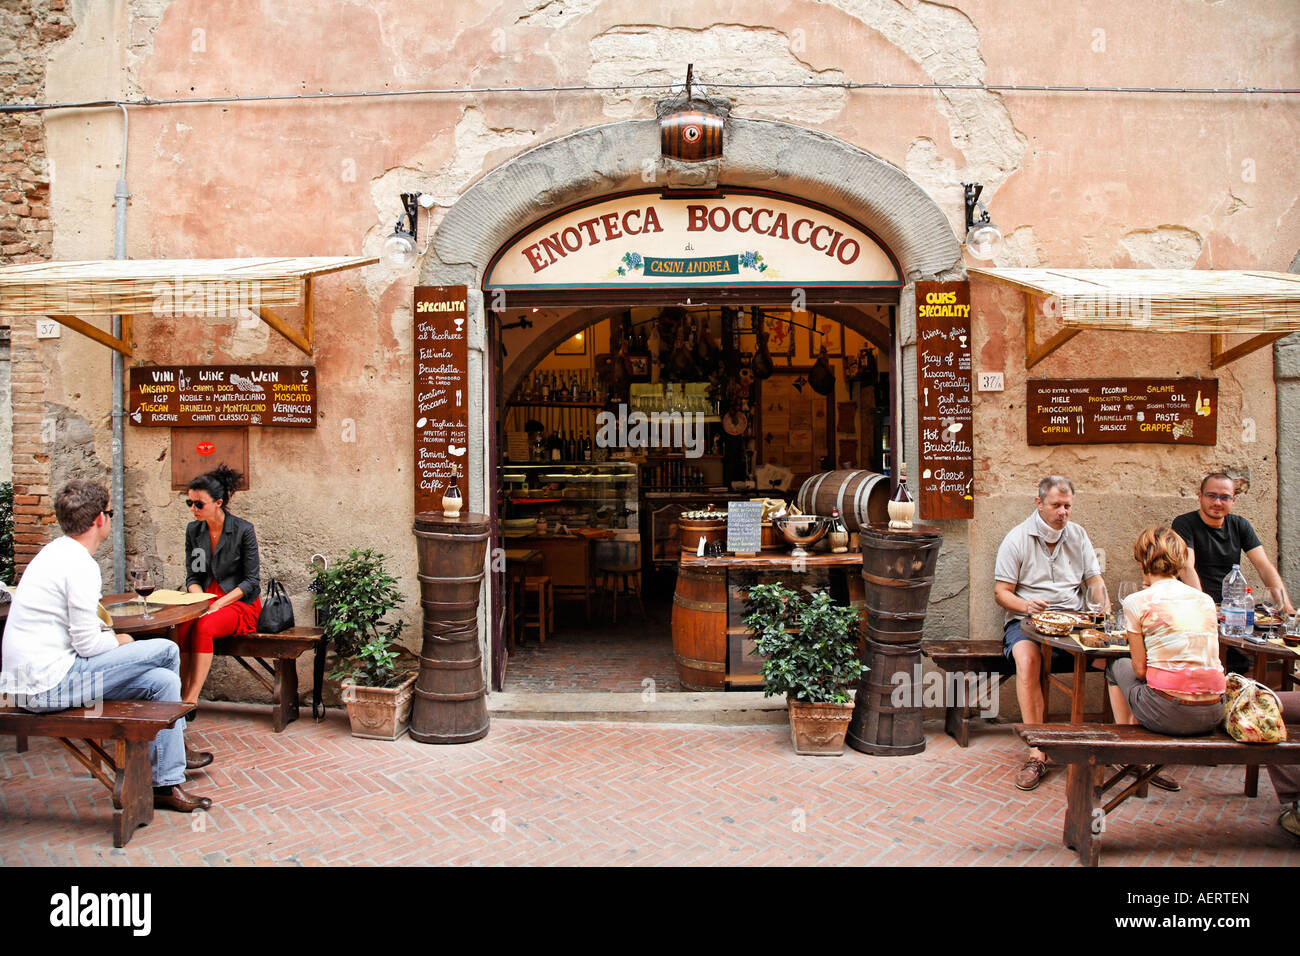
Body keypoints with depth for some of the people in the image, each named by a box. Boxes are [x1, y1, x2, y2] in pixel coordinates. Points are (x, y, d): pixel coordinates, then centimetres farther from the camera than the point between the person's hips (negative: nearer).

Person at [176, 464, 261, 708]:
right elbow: (192, 577, 11)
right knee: (182, 627, -29)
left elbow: (250, 580, -8)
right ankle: (181, 694, -26)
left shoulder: (243, 530, -9)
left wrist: (218, 604, -18)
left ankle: (191, 698, -31)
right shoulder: (193, 530, 8)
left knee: (204, 627, -33)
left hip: (240, 602, -4)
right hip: (206, 597, 4)